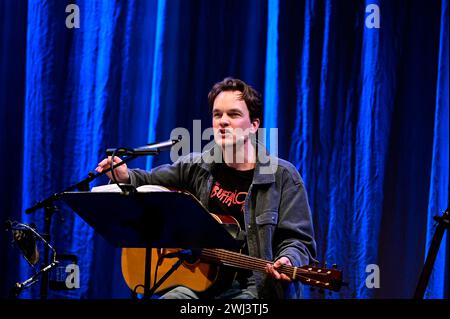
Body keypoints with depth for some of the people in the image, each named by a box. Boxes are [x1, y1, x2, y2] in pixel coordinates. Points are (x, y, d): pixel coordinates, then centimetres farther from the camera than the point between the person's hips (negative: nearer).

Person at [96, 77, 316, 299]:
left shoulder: (282, 176, -1)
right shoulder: (197, 167, 11)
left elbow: (297, 239, -2)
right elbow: (149, 183, 26)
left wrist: (288, 261, -25)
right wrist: (125, 177, 3)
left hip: (254, 286, -3)